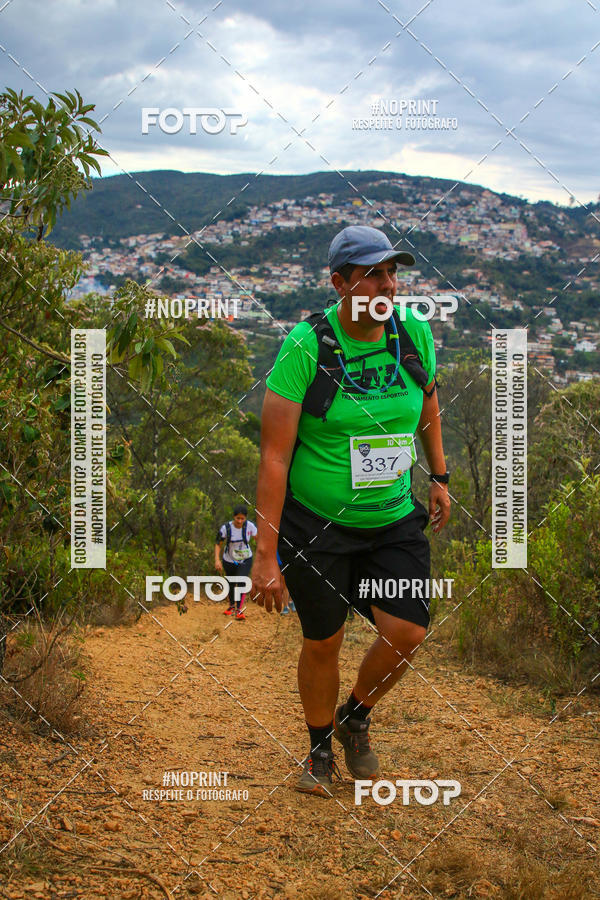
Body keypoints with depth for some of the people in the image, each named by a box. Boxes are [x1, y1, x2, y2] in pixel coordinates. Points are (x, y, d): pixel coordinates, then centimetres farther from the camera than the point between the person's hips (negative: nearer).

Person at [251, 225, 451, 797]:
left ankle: (356, 719, 23)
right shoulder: (305, 347, -18)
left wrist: (438, 477, 22)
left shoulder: (415, 333, -5)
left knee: (407, 632, -8)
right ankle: (320, 749, 33)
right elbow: (274, 454, -17)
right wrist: (266, 554, -19)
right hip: (315, 523, -3)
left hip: (394, 519, 4)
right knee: (322, 642, 6)